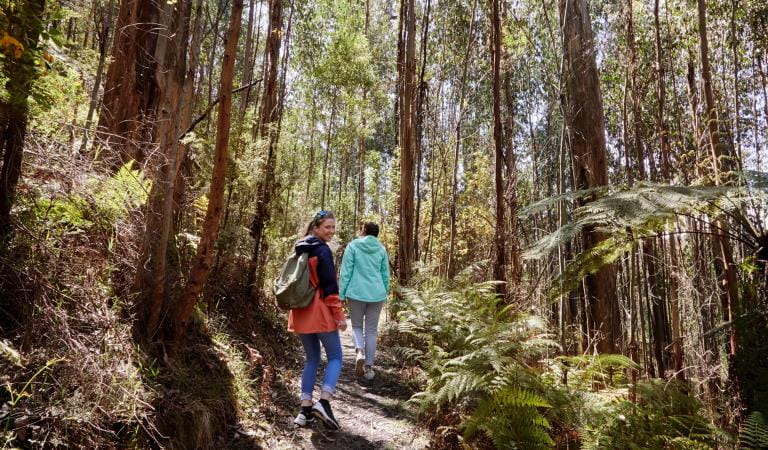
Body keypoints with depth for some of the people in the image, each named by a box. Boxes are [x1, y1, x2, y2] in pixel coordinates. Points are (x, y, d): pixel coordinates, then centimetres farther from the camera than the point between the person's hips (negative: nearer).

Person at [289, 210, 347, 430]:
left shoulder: (300, 250, 13)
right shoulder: (323, 250, -12)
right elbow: (329, 286, -16)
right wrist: (339, 314, -14)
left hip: (301, 312, 8)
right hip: (320, 312, -7)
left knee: (312, 359, 14)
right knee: (335, 357, 4)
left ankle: (305, 410, 11)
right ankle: (323, 402, -11)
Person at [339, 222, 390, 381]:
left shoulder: (353, 246, -3)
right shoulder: (381, 249, 6)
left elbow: (346, 272, -6)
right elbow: (385, 275, 10)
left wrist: (341, 294, -1)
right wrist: (384, 293, 22)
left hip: (356, 293, -2)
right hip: (377, 294, 2)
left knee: (357, 326, 16)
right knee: (372, 330, 11)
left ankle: (359, 351, -11)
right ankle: (369, 367, 11)